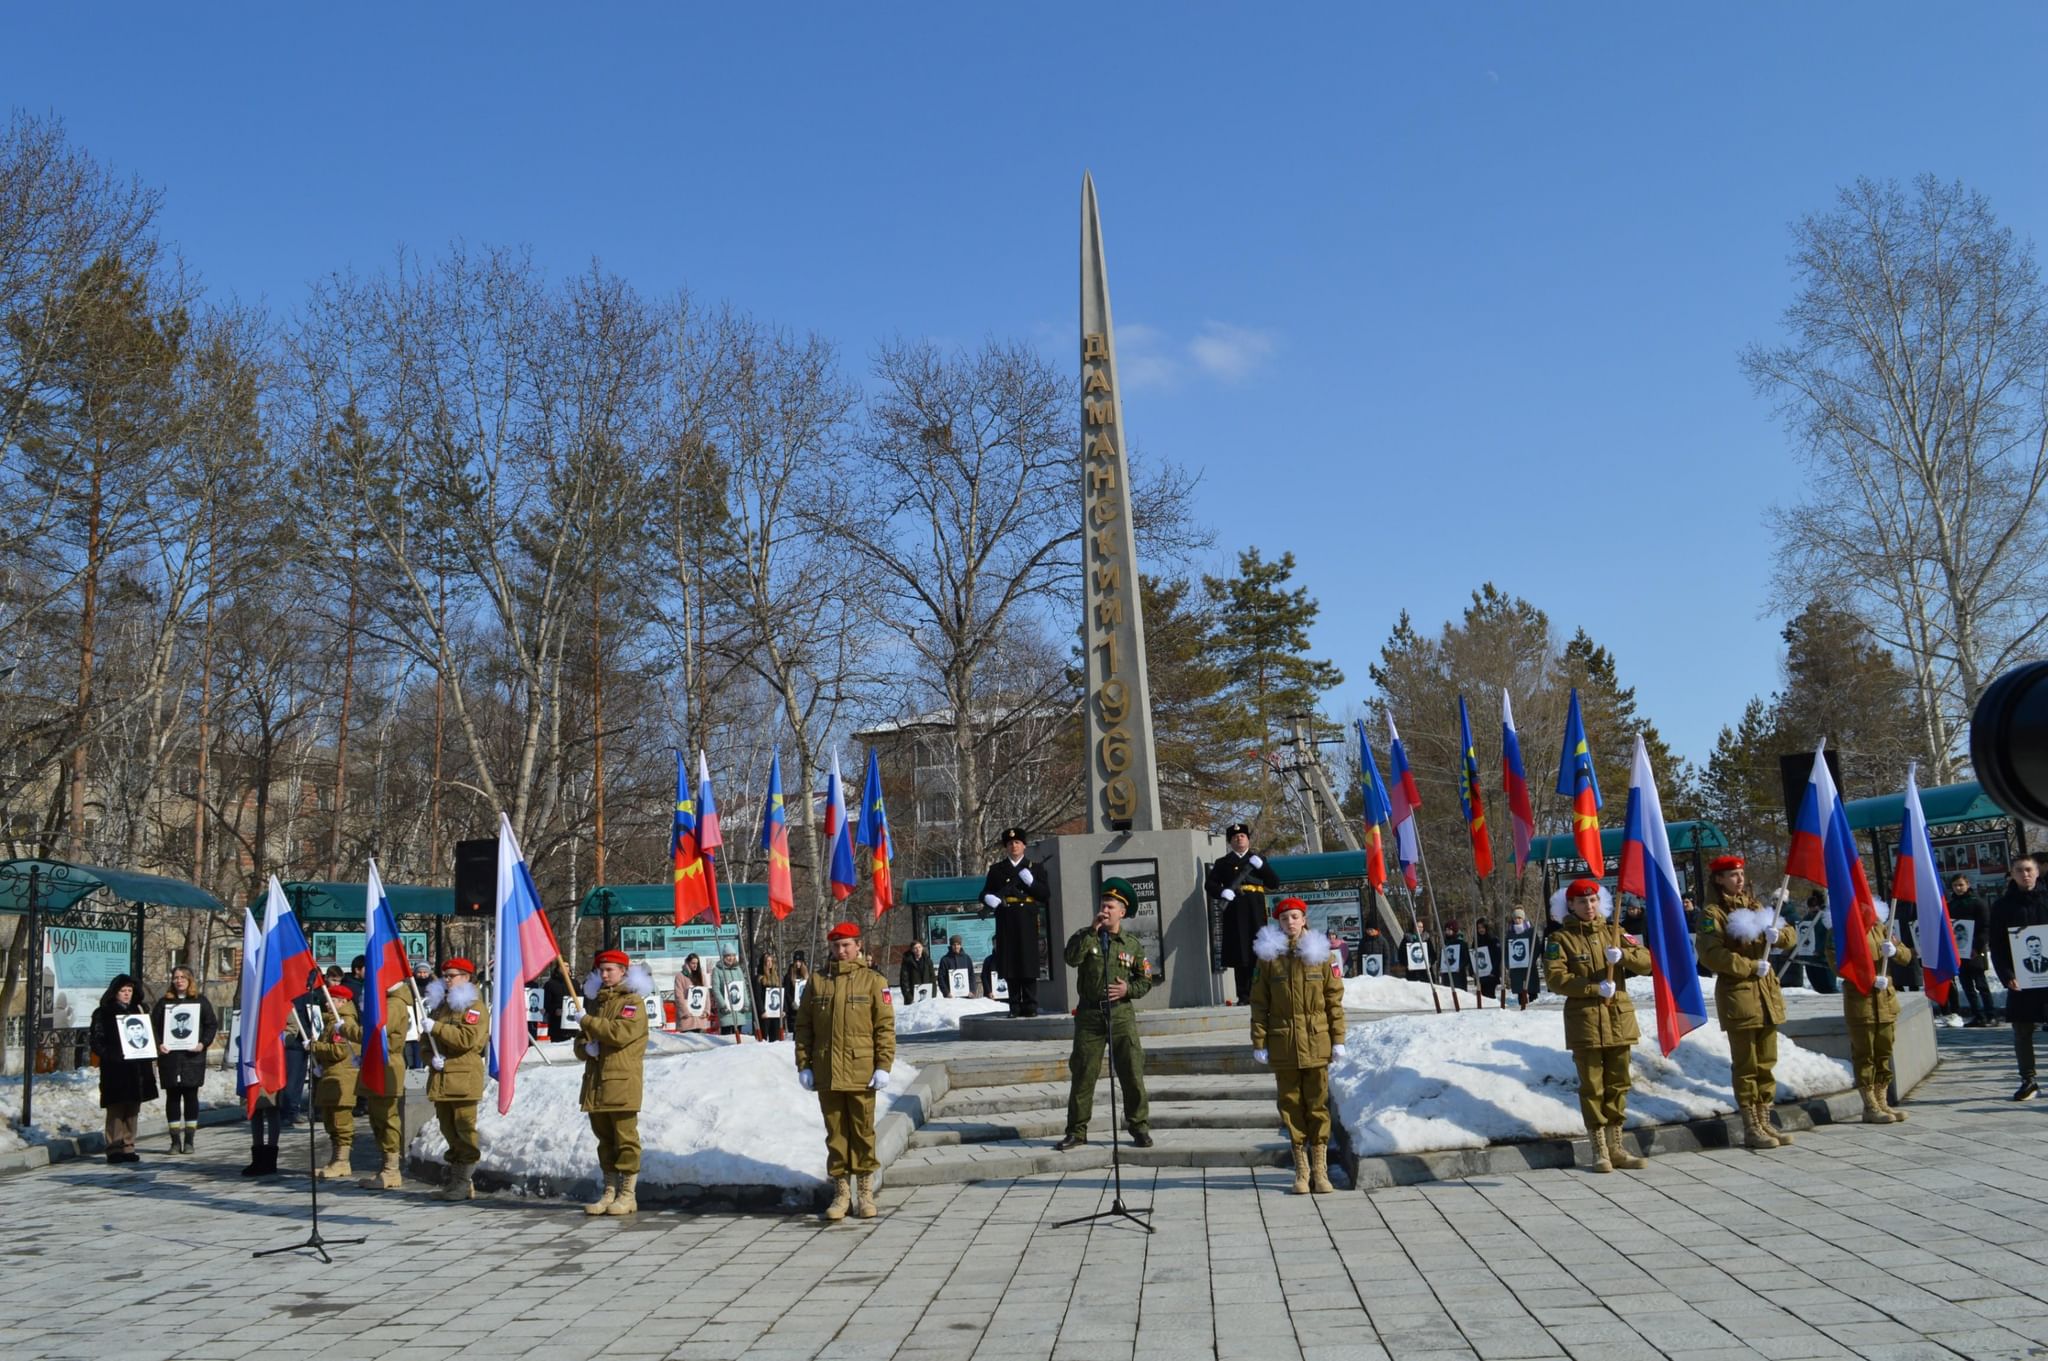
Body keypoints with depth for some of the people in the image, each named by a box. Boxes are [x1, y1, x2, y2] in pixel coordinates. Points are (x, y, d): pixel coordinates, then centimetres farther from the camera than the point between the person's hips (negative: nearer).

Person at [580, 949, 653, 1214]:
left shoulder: (633, 1001, -4)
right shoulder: (595, 1001, 19)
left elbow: (620, 1033, -19)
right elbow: (582, 1039, 21)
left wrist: (588, 1022, -10)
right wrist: (585, 1046, -3)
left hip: (622, 1079, -7)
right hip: (595, 1079, 7)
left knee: (625, 1138, -4)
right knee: (604, 1138, 12)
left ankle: (628, 1194, 1)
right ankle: (610, 1192, 19)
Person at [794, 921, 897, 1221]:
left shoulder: (873, 981, 0)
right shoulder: (817, 982, 7)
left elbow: (885, 1026, -2)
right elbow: (803, 1026, 9)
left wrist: (884, 1066, -8)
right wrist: (804, 1065, 3)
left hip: (861, 1073, -2)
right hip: (826, 1074, 2)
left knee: (863, 1132, 4)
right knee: (835, 1133, 9)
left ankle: (865, 1191, 16)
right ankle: (841, 1191, 18)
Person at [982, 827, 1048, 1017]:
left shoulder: (1036, 868, 11)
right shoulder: (996, 870, 14)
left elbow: (1046, 895, 5)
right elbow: (985, 893, 13)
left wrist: (1031, 882, -10)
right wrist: (988, 898, -10)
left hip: (1028, 922, -1)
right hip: (1006, 923, 1)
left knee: (1029, 964, -4)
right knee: (1010, 966, 1)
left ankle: (1030, 1005, 1)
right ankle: (1015, 1005, 7)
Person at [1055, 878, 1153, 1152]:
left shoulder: (1133, 944, 7)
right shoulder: (1084, 936, 5)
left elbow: (1145, 981, 11)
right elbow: (1071, 958, -15)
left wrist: (1128, 989, -9)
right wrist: (1092, 931, -16)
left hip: (1121, 1014, 0)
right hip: (1089, 1014, 0)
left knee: (1132, 1073, -1)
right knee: (1082, 1074, 3)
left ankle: (1139, 1126, 12)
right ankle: (1076, 1131, 12)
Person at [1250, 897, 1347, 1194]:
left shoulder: (1319, 953, 2)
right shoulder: (1269, 955, 1)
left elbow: (1334, 998, 4)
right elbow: (1259, 1003, 2)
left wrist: (1338, 1039, 0)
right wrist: (1259, 1043, -2)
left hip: (1316, 1042, 0)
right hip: (1283, 1043, 0)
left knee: (1318, 1105, 3)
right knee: (1291, 1104, 6)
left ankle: (1320, 1169, 11)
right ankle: (1302, 1169, 16)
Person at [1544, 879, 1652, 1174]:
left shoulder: (1613, 932, 12)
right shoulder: (1561, 938, 0)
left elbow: (1647, 961, 2)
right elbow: (1555, 978, -11)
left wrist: (1623, 954, -19)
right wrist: (1595, 988, -17)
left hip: (1619, 1019, 4)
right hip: (1584, 1020, -4)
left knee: (1618, 1083, 9)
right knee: (1592, 1086, 0)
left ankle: (1615, 1146, 18)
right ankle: (1599, 1149, 7)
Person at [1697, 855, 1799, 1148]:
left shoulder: (1757, 907, 17)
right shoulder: (1713, 914, -6)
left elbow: (1791, 935, 14)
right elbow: (1710, 955, -17)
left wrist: (1779, 934, -9)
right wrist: (1751, 967, -16)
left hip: (1767, 992, 7)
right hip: (1737, 993, -7)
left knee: (1767, 1063, 10)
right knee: (1746, 1064, -3)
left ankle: (1765, 1122, 17)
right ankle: (1751, 1129, 3)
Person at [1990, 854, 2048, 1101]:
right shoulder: (2003, 905, 4)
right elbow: (1997, 946, 2)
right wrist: (2006, 977, -9)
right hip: (2020, 979, 0)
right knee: (2021, 1032, 4)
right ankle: (2028, 1081, 13)